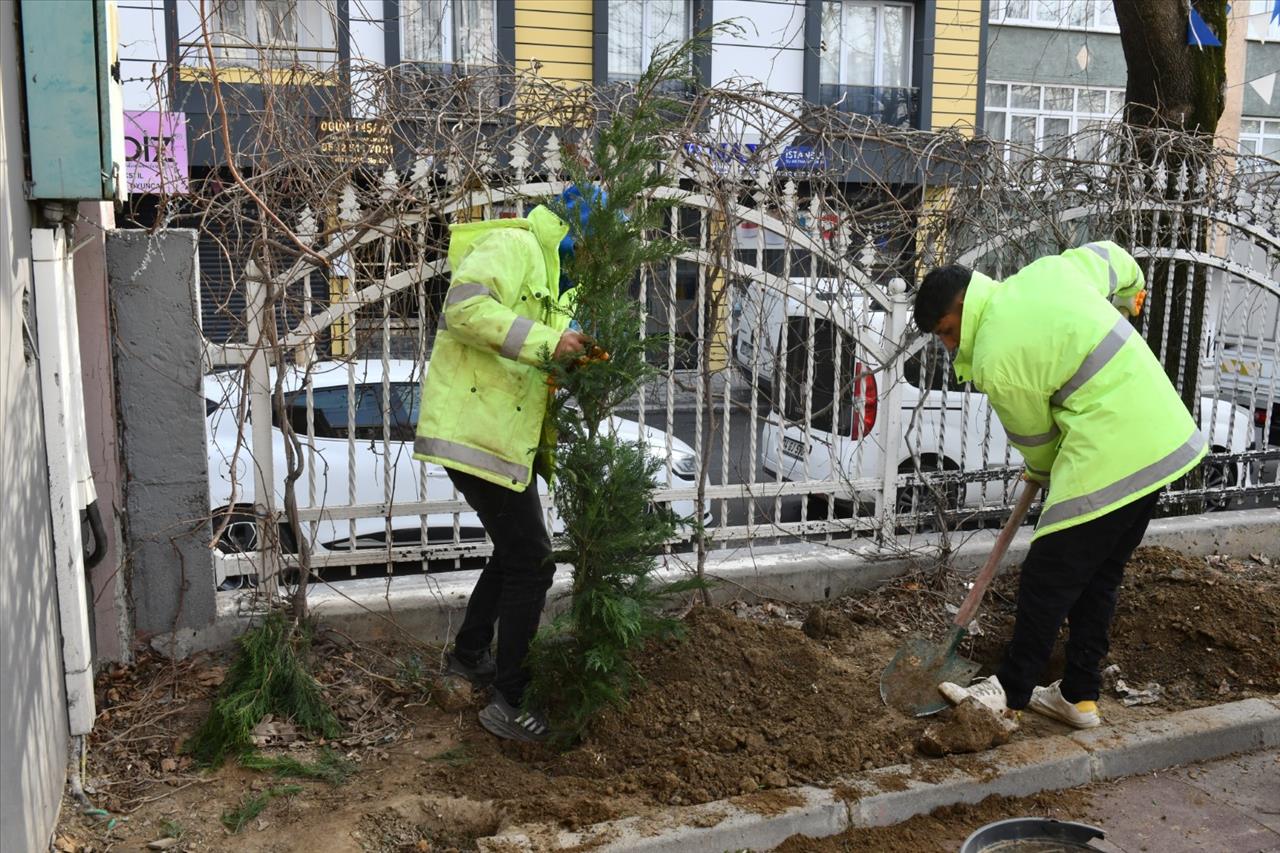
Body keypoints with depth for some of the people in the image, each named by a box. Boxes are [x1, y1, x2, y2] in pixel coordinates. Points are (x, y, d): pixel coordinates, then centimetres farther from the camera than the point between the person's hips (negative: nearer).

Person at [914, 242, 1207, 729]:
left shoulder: (994, 364, -14)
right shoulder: (1048, 270, 7)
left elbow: (1034, 438, 1)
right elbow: (1111, 258, 26)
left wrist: (1044, 476, 24)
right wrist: (1126, 300, 47)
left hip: (1109, 458, -9)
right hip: (1167, 438, 9)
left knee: (1047, 579, 3)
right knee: (1099, 577, 18)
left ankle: (1009, 696, 15)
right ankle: (1080, 696, 28)